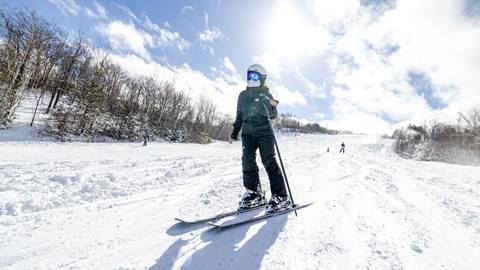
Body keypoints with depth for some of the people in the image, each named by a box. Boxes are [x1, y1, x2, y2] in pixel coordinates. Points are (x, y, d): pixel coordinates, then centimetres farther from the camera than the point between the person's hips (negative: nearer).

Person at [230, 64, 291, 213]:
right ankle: (254, 193, 5)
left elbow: (273, 115, 0)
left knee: (269, 162, -11)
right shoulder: (243, 95, 17)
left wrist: (271, 107, -20)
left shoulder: (266, 95, 6)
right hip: (248, 132, 4)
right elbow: (239, 115, 22)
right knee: (247, 161, -7)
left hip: (264, 131, -4)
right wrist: (236, 129, 12)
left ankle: (280, 196, -6)